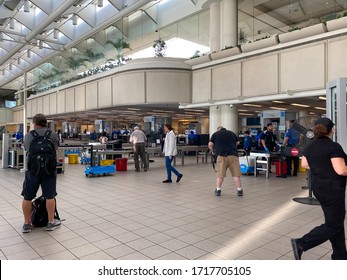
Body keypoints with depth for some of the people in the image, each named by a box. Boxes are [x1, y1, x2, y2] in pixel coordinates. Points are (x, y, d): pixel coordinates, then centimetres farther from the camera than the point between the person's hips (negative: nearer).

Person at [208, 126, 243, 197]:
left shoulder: (215, 134, 12)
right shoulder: (232, 133, 19)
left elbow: (210, 144, 3)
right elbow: (237, 142, 26)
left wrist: (212, 151, 21)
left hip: (221, 155, -1)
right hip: (233, 155, 1)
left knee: (220, 174, 6)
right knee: (236, 173, 5)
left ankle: (218, 190, 9)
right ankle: (239, 190, 6)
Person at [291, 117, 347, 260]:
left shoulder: (310, 146, 4)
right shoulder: (334, 146, -19)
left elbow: (304, 164, 14)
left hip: (318, 187, 8)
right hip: (332, 189, -8)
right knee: (333, 225, 2)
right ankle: (301, 244, -5)